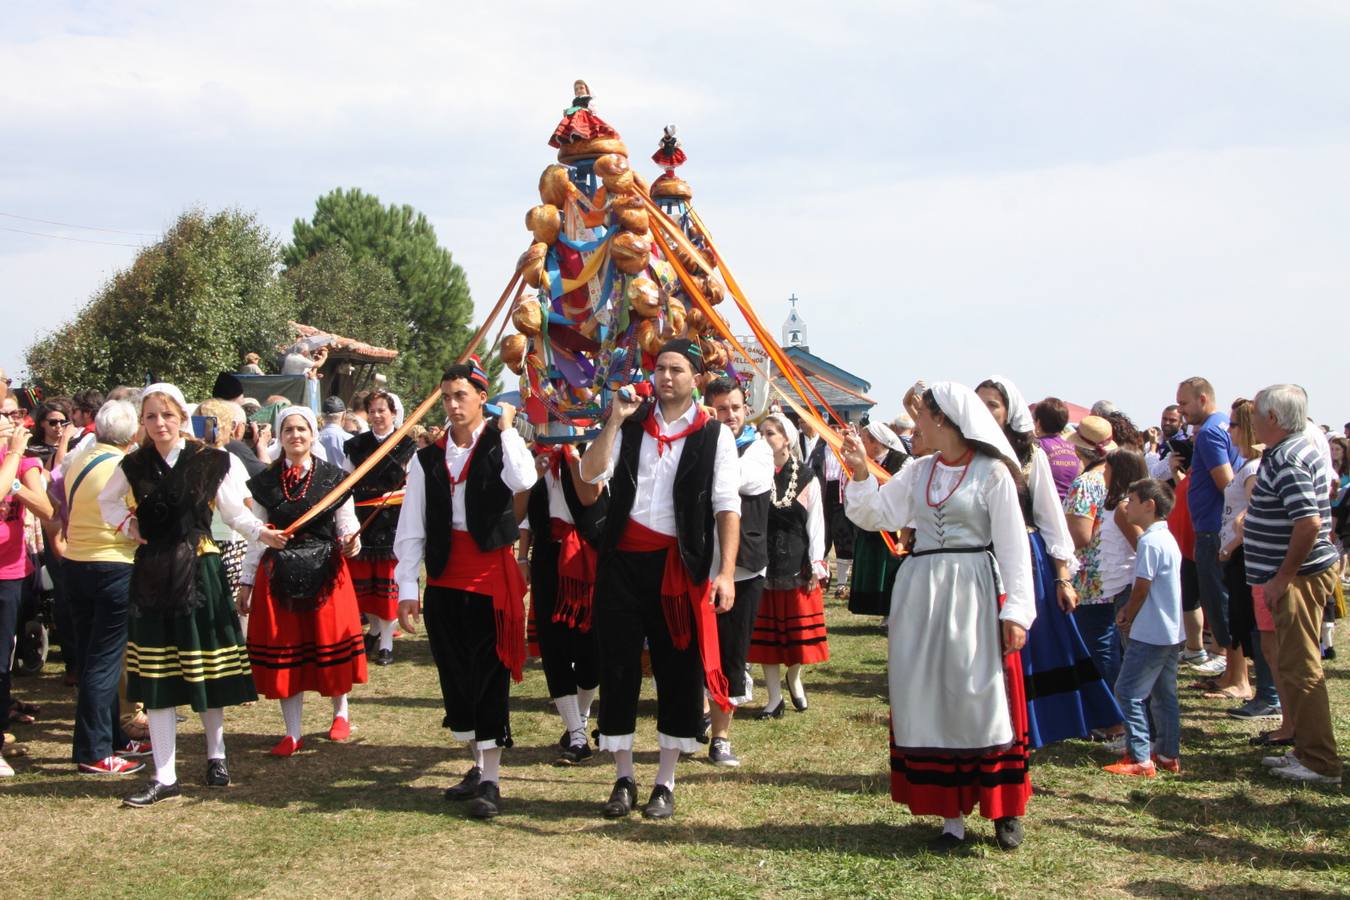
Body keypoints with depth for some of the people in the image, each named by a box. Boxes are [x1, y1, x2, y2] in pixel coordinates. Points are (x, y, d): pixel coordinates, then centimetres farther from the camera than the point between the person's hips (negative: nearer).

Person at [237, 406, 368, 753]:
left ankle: (341, 713, 30)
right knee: (283, 652, 3)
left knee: (330, 644, 5)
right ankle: (292, 733, 13)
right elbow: (256, 537, 9)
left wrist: (350, 542, -18)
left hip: (325, 572, -1)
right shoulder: (265, 482, 6)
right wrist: (246, 582, 7)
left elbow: (348, 524, 4)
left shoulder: (333, 477, 2)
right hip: (278, 574, 1)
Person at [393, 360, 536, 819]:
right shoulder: (428, 459, 7)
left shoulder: (500, 446, -1)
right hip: (444, 579, 4)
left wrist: (507, 428, -13)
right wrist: (407, 589, 0)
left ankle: (490, 781, 4)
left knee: (490, 675, -2)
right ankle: (477, 766, 27)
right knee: (455, 675, 11)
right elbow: (411, 528, 5)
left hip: (492, 575, -4)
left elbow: (524, 480, -25)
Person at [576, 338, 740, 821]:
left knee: (679, 669, 3)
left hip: (679, 564, -2)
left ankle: (665, 784, 16)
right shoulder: (631, 423, 9)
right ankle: (623, 779, 18)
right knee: (619, 666, 5)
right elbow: (590, 474, -4)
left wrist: (726, 572, -14)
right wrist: (614, 421, -11)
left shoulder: (714, 434, 1)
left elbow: (727, 507, -5)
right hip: (623, 560, 2)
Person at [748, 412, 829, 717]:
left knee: (798, 630, 6)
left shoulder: (807, 479, 0)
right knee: (766, 632, 5)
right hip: (762, 565, 1)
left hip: (797, 564, -1)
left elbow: (816, 523, 1)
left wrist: (816, 566, -4)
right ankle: (775, 697, 16)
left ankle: (794, 679, 33)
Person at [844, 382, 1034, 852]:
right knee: (928, 700, 5)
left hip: (974, 595, -5)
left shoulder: (992, 472, -6)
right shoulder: (918, 471, 11)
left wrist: (1016, 610, -14)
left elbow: (1013, 544, -9)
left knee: (980, 698, -1)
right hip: (920, 595, 6)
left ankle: (1005, 809, 15)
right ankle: (952, 815, 12)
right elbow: (876, 515, 9)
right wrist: (861, 472, -4)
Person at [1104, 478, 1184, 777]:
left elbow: (1141, 588, -15)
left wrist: (1127, 620, 0)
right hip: (1172, 633, 10)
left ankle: (1140, 758, -4)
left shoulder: (1150, 542, -19)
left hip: (1150, 633, -10)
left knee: (1128, 691, -4)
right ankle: (1168, 755, 20)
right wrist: (1129, 611, 6)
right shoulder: (1167, 538, 11)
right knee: (1164, 694, 14)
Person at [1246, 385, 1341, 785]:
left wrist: (1282, 578, -22)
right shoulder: (1300, 449, 13)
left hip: (1299, 575, -11)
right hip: (1300, 572, 11)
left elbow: (1310, 523, -29)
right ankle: (1306, 748, 25)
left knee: (1300, 668, -6)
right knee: (1295, 665, 16)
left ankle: (1320, 762, 0)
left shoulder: (1288, 460, -19)